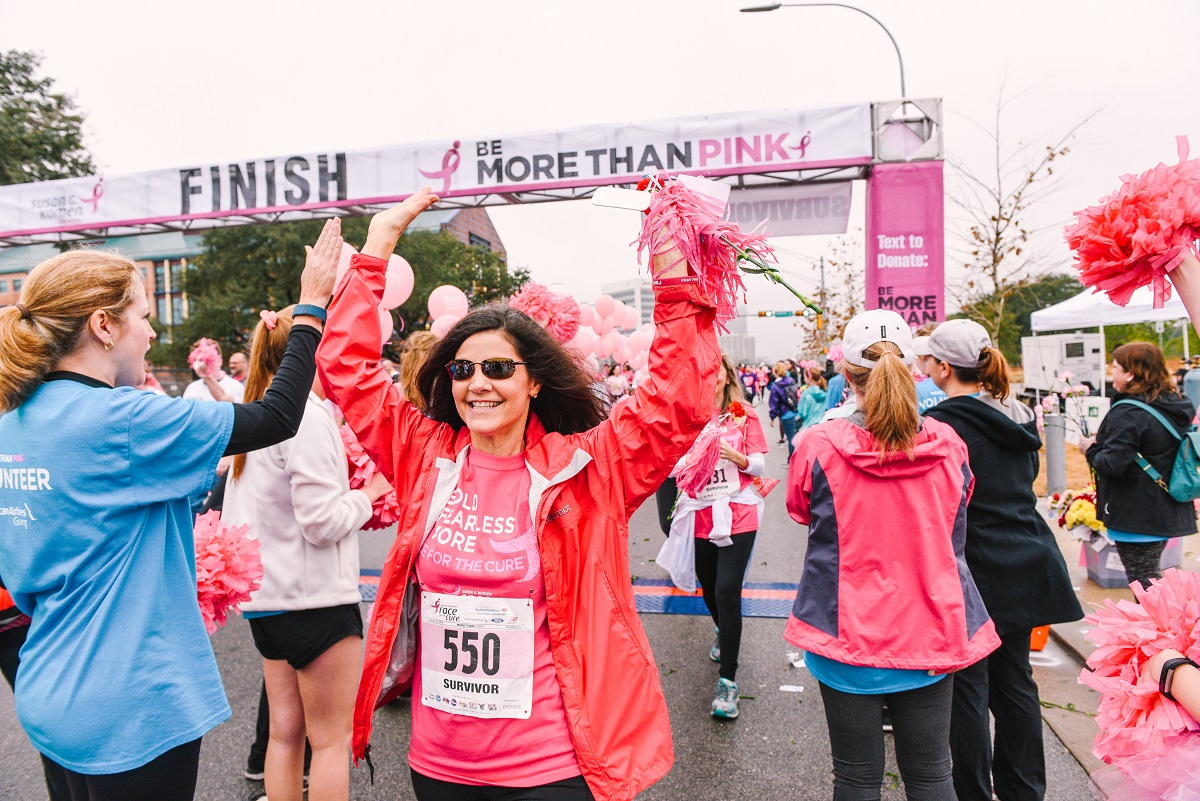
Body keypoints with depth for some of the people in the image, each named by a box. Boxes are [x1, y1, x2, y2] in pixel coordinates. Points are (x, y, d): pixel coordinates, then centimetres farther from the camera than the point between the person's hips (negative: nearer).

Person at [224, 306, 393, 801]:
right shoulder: (309, 417, -18)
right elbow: (322, 521, -22)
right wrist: (367, 497, -4)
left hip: (268, 596, 9)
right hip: (314, 598, -9)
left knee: (285, 731, 18)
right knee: (332, 740, 6)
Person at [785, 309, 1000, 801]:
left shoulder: (819, 447, -16)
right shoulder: (948, 446, -7)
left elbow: (799, 511, 6)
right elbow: (953, 536, 10)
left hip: (848, 631, -2)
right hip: (930, 630, 3)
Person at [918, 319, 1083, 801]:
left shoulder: (941, 423, -17)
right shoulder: (1018, 415, 7)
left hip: (976, 571, -8)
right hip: (1025, 564, 8)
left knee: (968, 686, 5)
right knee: (1014, 678, 18)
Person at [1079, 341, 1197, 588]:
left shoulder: (1128, 412, -20)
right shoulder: (1176, 406, 8)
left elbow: (1112, 464, -25)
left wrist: (1091, 449, -5)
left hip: (1137, 517, -9)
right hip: (1169, 512, 9)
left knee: (1144, 588, 1)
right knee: (1153, 581, 20)